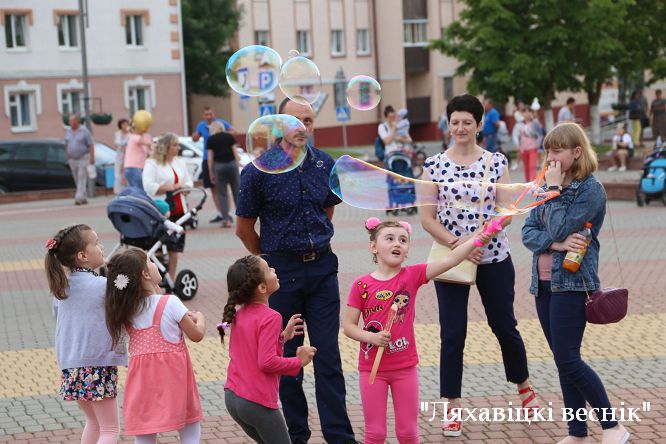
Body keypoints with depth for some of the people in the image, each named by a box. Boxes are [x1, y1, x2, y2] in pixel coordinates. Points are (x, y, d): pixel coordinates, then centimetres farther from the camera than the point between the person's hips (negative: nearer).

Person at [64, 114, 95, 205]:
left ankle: (79, 198, -19)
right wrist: (68, 155, 6)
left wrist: (92, 157, -15)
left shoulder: (84, 131, -7)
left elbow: (91, 145, -9)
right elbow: (66, 145, 19)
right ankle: (84, 198, 15)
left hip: (83, 158, -6)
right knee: (77, 180, 7)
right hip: (72, 159, 6)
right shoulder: (68, 131, 8)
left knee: (82, 179, -12)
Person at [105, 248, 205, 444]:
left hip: (142, 378, 4)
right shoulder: (170, 303, -13)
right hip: (173, 377, -4)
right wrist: (199, 318, 16)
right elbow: (196, 335, -3)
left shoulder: (125, 310, 1)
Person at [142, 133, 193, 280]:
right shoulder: (152, 164, -4)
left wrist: (184, 187, -5)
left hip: (178, 211, 6)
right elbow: (149, 186, -15)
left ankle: (171, 279, 12)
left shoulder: (179, 163, 16)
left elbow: (189, 182, 18)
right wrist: (170, 188, -18)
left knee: (175, 247, 7)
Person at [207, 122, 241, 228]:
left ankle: (226, 219, -3)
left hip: (218, 165, -1)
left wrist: (211, 173, 6)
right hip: (231, 163, 1)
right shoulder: (229, 136, 9)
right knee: (237, 191, 9)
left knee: (222, 194, 3)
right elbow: (235, 152, 6)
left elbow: (210, 157, 2)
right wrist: (237, 163, 14)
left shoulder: (211, 140, 6)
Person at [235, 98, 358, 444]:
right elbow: (244, 228, 0)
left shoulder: (325, 165, 2)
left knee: (328, 354, 2)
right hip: (282, 270, -3)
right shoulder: (258, 171, -10)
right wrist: (273, 260, 9)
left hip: (322, 266, 3)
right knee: (287, 355, 6)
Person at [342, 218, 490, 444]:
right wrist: (371, 337, -22)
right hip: (372, 368, -1)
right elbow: (349, 326, -5)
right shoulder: (362, 285, -8)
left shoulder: (412, 275, -5)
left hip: (405, 367, 1)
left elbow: (450, 260, -15)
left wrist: (478, 239, -26)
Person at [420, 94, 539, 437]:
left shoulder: (496, 162, -1)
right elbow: (427, 219, -4)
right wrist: (457, 244, -18)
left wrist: (476, 238, -20)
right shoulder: (434, 165, -2)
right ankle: (453, 406, 10)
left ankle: (524, 385, 35)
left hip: (494, 257, 1)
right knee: (453, 334, -1)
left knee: (504, 326, 12)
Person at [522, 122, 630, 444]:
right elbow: (528, 231, 4)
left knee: (568, 361, -11)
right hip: (544, 283, 7)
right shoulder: (548, 186, 11)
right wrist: (556, 244, -14)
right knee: (564, 361, 10)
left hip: (572, 283, -7)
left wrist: (555, 189, -12)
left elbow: (560, 229, -19)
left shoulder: (591, 189, -10)